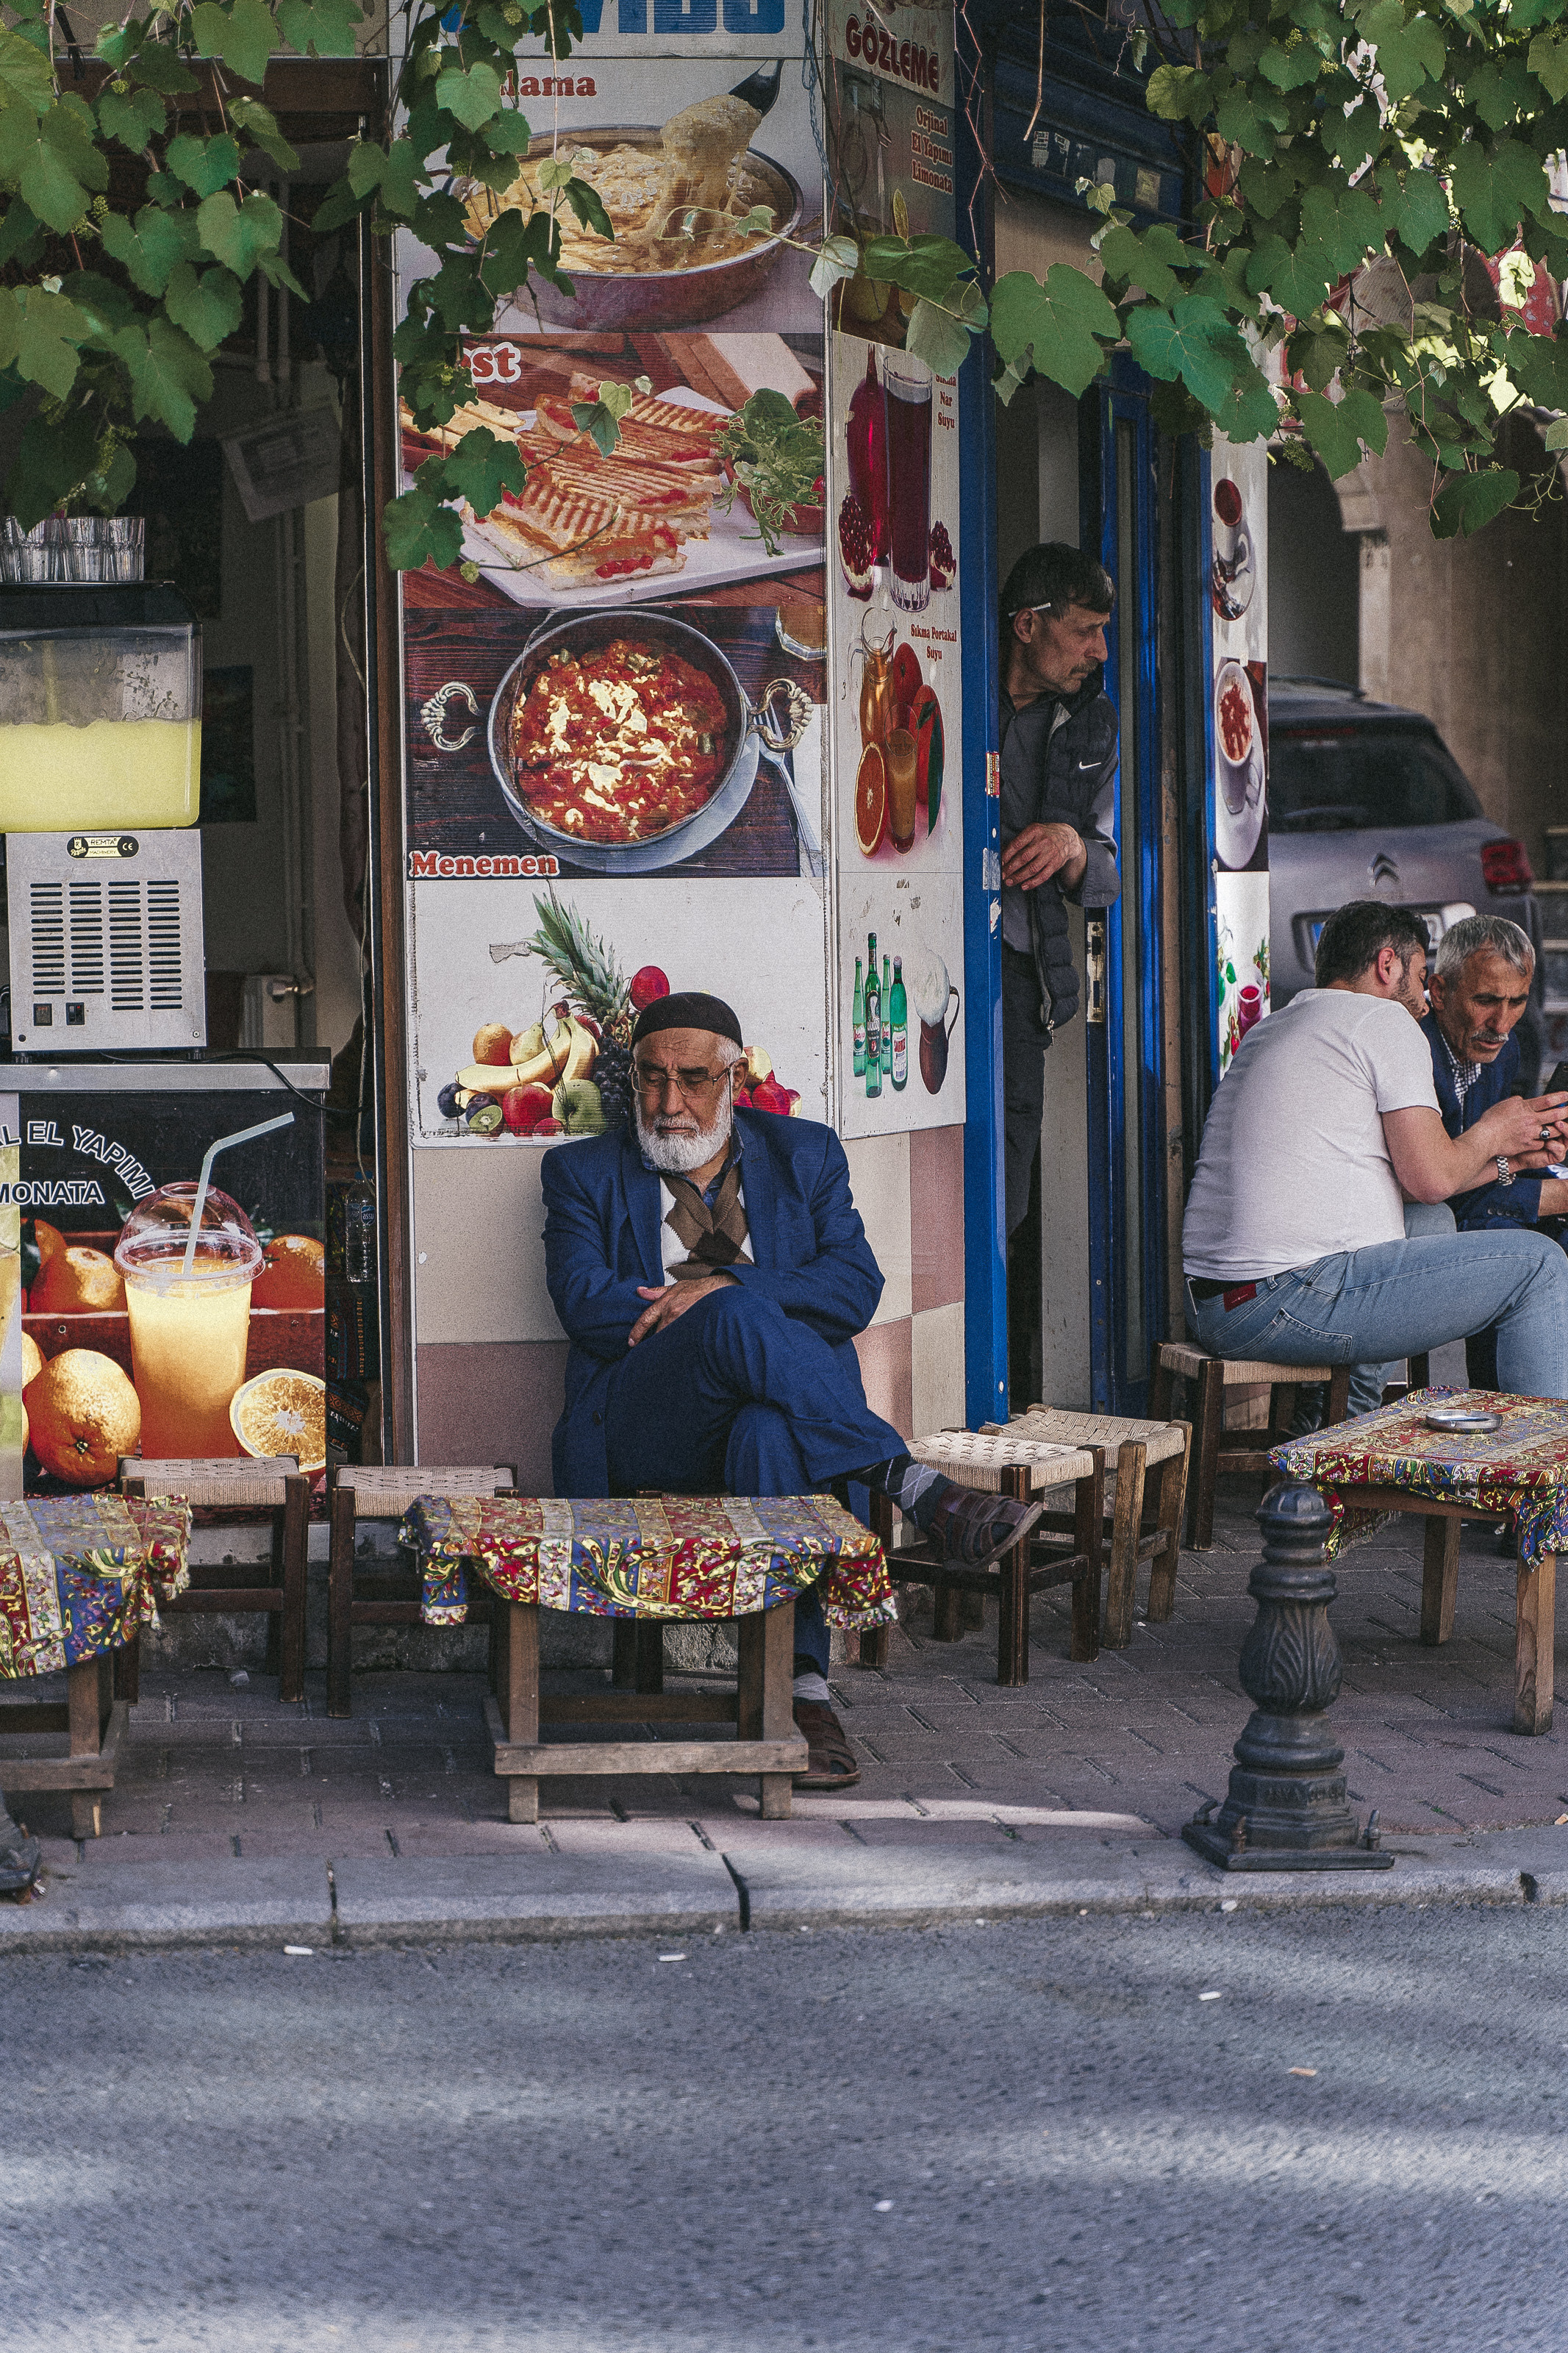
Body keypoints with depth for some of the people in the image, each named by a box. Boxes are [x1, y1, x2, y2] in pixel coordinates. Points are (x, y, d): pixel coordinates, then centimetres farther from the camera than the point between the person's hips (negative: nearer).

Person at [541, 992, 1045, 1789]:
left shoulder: (805, 1154, 18)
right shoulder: (585, 1174, 16)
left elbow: (856, 1287, 3)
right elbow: (586, 1305, -1)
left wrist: (727, 1287, -12)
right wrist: (736, 1310, -9)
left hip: (775, 1409, 1)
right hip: (645, 1420, -1)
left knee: (769, 1435, -39)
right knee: (737, 1319, -35)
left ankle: (803, 1689, -40)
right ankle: (917, 1489, -39)